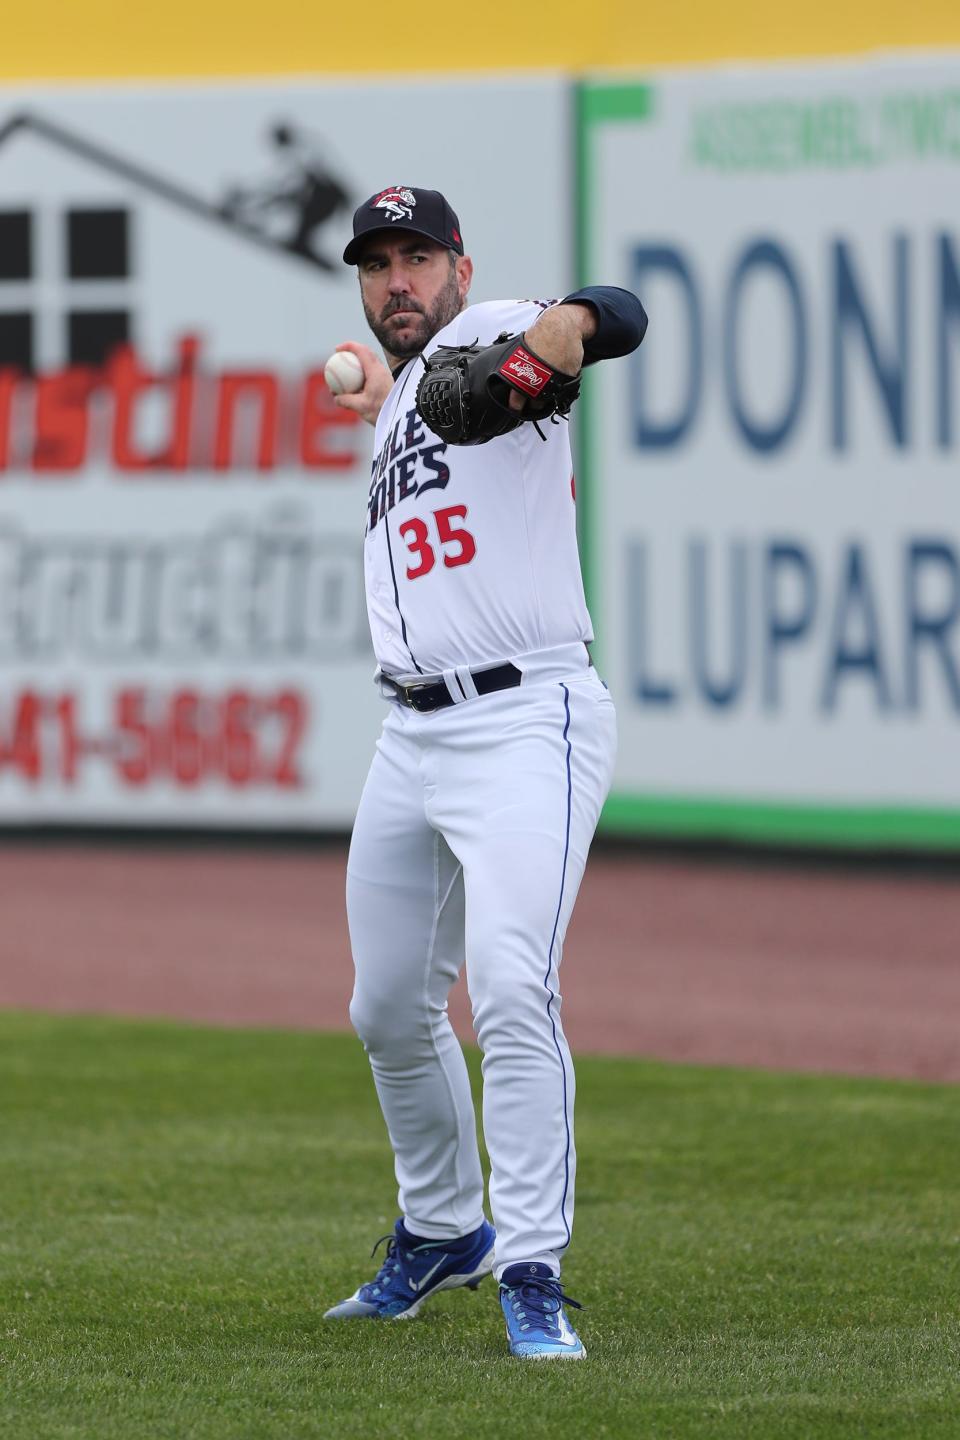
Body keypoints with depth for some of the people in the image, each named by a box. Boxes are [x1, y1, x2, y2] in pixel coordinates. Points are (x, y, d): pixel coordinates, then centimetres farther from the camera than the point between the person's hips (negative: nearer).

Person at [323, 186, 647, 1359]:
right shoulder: (400, 401, 19)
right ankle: (441, 1231, 37)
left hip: (527, 724, -9)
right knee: (391, 1011, 17)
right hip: (412, 736, 9)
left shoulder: (485, 340, -6)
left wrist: (567, 325, -47)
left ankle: (531, 1273, -21)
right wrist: (383, 400, 27)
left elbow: (623, 318, -26)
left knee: (510, 990, -22)